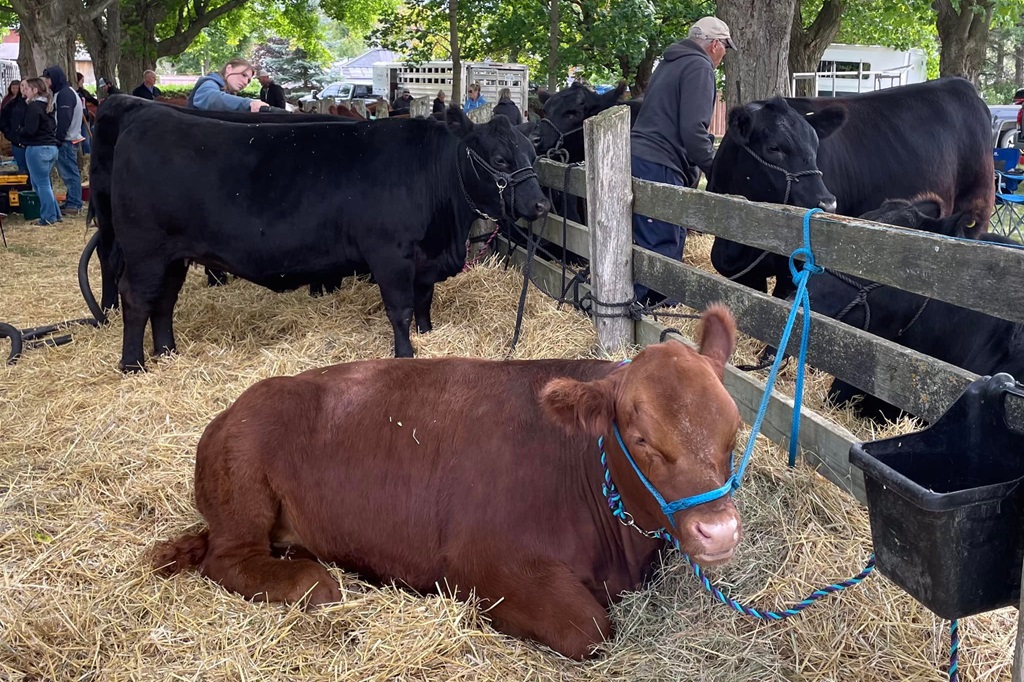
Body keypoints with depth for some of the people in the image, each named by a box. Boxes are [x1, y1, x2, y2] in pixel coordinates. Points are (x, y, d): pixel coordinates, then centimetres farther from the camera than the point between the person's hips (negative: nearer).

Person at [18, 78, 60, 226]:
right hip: (51, 147, 9)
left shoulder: (34, 106, -13)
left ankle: (49, 217, 1)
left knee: (42, 184, -2)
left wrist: (19, 131, 0)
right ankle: (55, 214, 17)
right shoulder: (47, 105, 14)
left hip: (37, 149, -9)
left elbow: (29, 130, -18)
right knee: (45, 183, 17)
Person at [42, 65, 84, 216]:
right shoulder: (65, 92, 19)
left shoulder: (65, 94, -14)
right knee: (70, 172, 13)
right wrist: (58, 138, 17)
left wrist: (58, 139, -18)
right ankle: (72, 202, 18)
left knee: (69, 172, -8)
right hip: (70, 139, 10)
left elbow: (64, 120, -20)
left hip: (67, 141, -10)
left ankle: (74, 205, -7)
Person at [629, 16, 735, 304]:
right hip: (660, 167, -10)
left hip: (638, 158, 10)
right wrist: (716, 172, -9)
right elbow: (693, 129, -17)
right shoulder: (699, 67, -6)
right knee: (662, 249, -7)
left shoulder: (670, 63, 23)